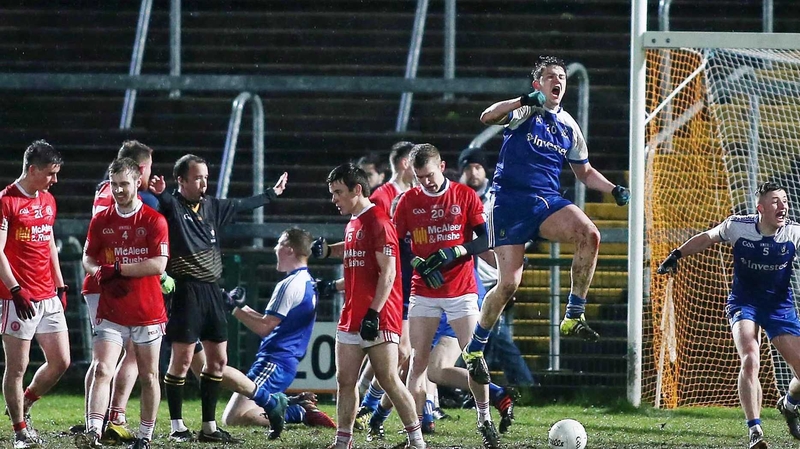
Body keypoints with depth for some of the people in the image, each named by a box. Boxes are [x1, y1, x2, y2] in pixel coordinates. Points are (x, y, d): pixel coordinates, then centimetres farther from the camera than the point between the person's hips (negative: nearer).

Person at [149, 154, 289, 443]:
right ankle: (177, 427, 2)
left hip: (211, 290, 7)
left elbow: (241, 206, 30)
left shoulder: (211, 207, 14)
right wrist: (156, 193, -51)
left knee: (218, 359, 8)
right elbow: (162, 201, -28)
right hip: (186, 291, -7)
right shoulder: (172, 205, -7)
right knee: (182, 358, -6)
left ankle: (209, 427, 16)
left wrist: (272, 194, 41)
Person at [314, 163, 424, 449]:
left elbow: (387, 273, -16)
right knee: (345, 381, 5)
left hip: (378, 318, -9)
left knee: (389, 380, -8)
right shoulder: (352, 224, 17)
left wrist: (373, 313, -21)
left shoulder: (378, 222, -11)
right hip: (352, 318, 9)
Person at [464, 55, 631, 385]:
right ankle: (474, 348, 12)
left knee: (589, 235, -26)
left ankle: (573, 317, -17)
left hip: (548, 202, 4)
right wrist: (524, 100, -31)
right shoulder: (524, 111, -1)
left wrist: (614, 190, 8)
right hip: (510, 200, -4)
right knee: (508, 284, -9)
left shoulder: (568, 125, 15)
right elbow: (487, 118, -20)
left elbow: (585, 172, 25)